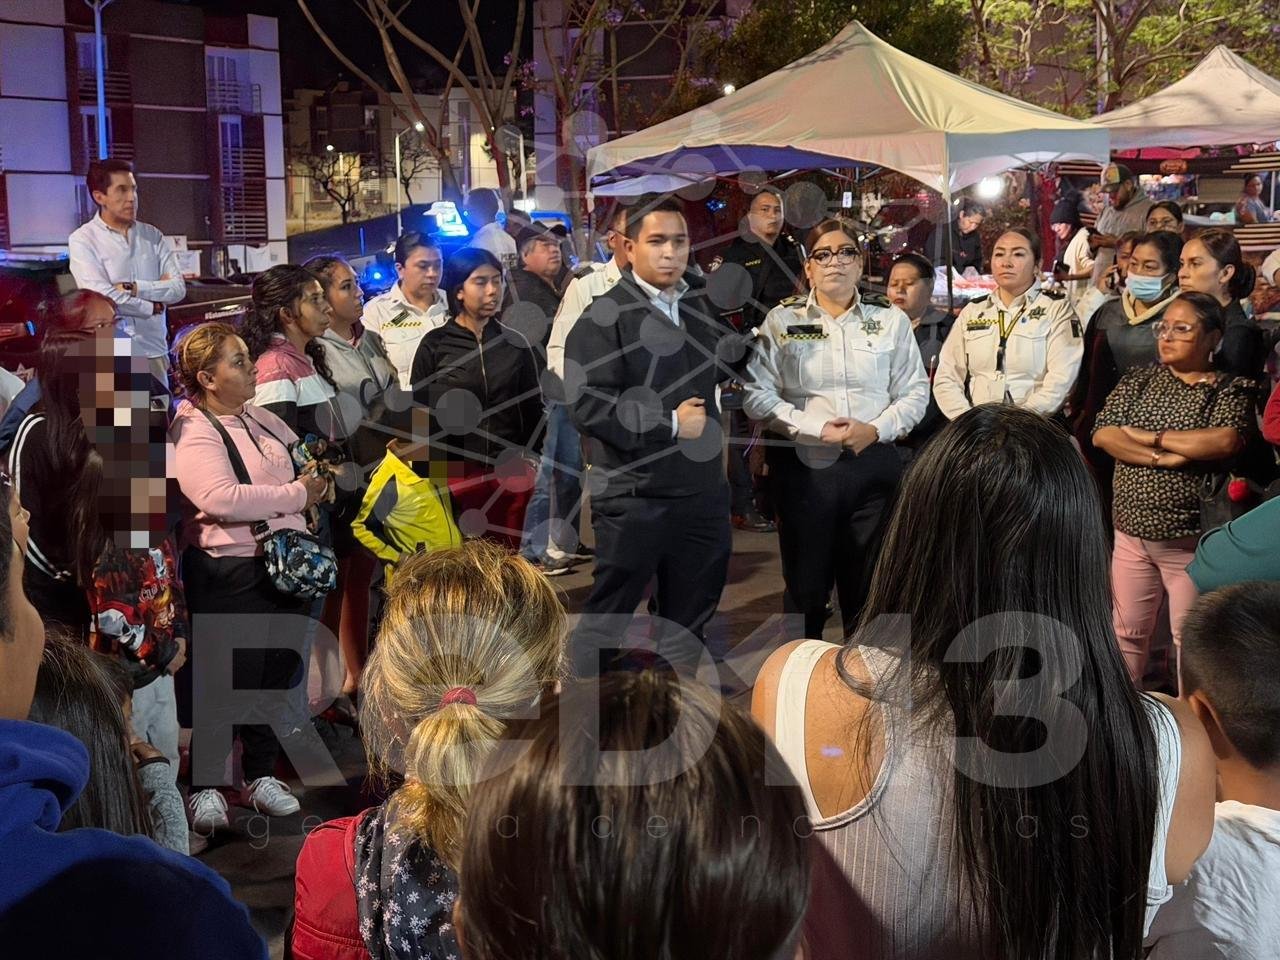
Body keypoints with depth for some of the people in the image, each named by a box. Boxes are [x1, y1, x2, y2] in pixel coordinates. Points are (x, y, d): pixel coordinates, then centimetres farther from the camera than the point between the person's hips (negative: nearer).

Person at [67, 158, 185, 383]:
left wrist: (131, 287, -10)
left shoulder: (152, 236, 10)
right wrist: (151, 307, -4)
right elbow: (102, 296, -14)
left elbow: (178, 288, 2)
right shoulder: (83, 240, -2)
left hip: (153, 350, 4)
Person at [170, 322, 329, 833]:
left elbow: (304, 466, 30)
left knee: (278, 673, 14)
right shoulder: (192, 434, -12)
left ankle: (262, 776, 29)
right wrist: (295, 495, -19)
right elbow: (221, 498, -28)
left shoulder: (261, 419, 12)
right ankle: (205, 786, 15)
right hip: (231, 576, -7)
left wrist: (315, 477, 8)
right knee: (229, 682, -1)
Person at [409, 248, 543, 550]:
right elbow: (420, 413, 2)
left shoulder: (515, 343, 8)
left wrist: (530, 458, 9)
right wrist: (430, 473, -1)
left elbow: (533, 408, 15)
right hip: (455, 473, -2)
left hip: (511, 473, 2)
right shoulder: (435, 346, 0)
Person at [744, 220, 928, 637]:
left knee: (870, 586, 8)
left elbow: (915, 392, 5)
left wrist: (875, 429, -12)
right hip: (804, 465, -1)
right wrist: (817, 429, -15)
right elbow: (757, 394, -6)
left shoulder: (891, 320, 6)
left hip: (874, 462, 1)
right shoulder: (782, 321, 1)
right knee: (805, 584, 8)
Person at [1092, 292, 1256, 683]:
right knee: (1127, 633, 12)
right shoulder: (1138, 380, 9)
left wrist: (1148, 436, -14)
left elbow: (1226, 441, -22)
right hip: (1131, 533, 4)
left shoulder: (1230, 390, -3)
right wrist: (1159, 459, -18)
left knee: (1190, 641, 4)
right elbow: (1102, 434, -4)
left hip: (1189, 540, -4)